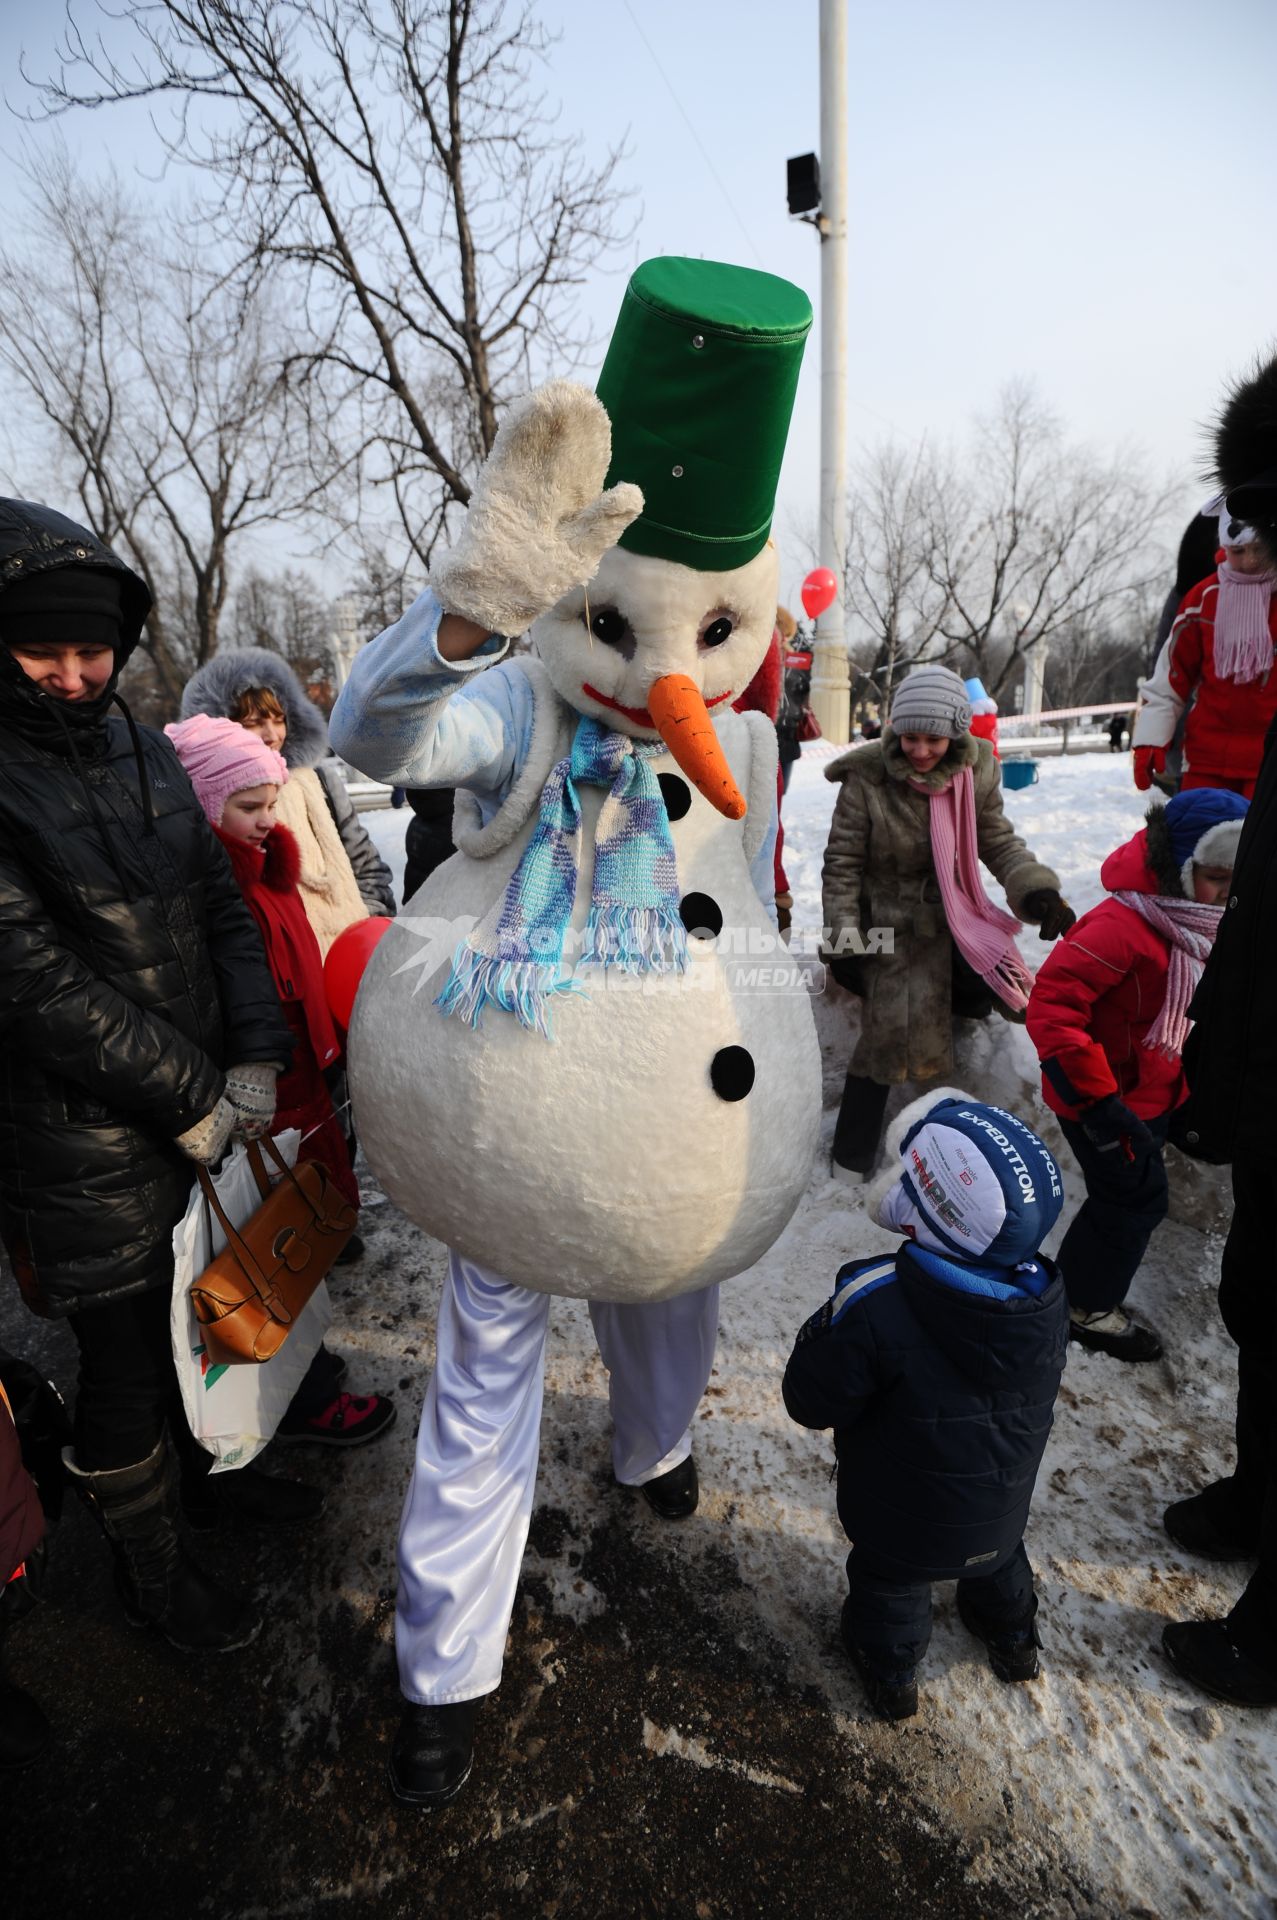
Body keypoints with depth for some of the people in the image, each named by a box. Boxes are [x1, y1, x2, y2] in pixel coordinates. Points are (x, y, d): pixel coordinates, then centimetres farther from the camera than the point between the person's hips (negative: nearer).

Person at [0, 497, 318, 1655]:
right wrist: (193, 1103, -16)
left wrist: (256, 1060, -7)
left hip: (209, 1114, 6)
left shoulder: (141, 749, 5)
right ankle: (151, 1571, 38)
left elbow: (224, 906, 5)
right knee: (126, 1365, 12)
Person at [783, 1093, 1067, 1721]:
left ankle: (890, 1670, 52)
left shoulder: (875, 1306, -40)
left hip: (902, 1517, -4)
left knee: (889, 1580, 28)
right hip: (1002, 1506, 4)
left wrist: (821, 1332, -9)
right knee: (998, 1564, 36)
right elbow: (1035, 1388, -2)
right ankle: (1011, 1636, 62)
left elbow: (810, 1403, -26)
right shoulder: (1046, 1296, -23)